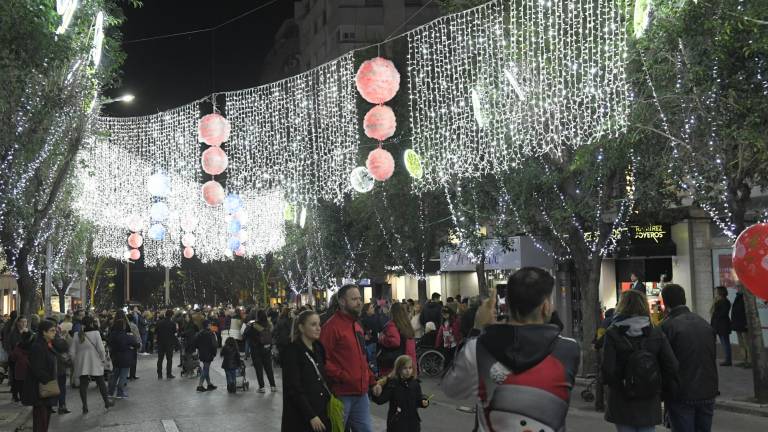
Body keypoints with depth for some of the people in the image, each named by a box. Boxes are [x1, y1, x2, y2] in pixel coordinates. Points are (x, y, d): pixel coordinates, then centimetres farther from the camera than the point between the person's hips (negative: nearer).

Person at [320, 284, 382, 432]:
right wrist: (342, 376, -23)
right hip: (341, 394, -8)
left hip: (361, 393, 8)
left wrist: (372, 382, 15)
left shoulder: (357, 326, 16)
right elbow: (323, 359, -18)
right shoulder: (332, 326, -12)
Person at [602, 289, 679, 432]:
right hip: (650, 405, 2)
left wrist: (617, 386, 3)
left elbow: (608, 371, -16)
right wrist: (659, 388, 7)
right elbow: (672, 367, -5)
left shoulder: (613, 334, -9)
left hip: (622, 405, -2)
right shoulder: (656, 334, -1)